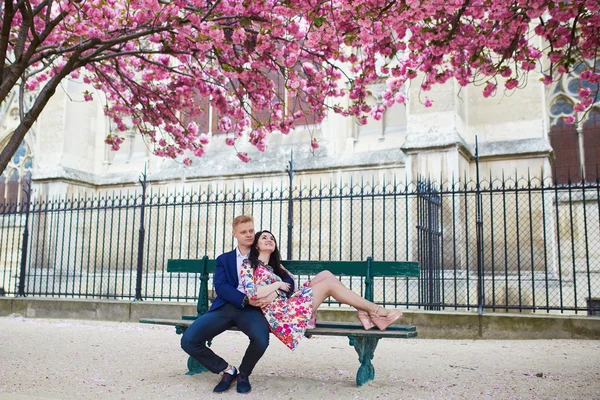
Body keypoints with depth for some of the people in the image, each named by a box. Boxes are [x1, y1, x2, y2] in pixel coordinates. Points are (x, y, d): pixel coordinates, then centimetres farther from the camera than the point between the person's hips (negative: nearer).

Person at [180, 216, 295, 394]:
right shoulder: (224, 259, 19)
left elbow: (288, 281, 7)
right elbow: (220, 287, 1)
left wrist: (274, 294, -15)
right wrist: (245, 299, -17)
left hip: (252, 309, -1)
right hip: (226, 307, 2)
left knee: (261, 340, -35)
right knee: (188, 340, -20)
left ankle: (243, 373, 1)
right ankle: (227, 370, 6)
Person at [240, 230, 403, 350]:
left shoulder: (273, 267, 26)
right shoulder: (248, 266, 0)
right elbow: (252, 294, -16)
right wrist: (277, 285, -9)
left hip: (289, 306, 9)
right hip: (281, 315, -9)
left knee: (325, 274, -4)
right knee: (329, 283, -13)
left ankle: (364, 313, -12)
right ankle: (375, 310, -6)